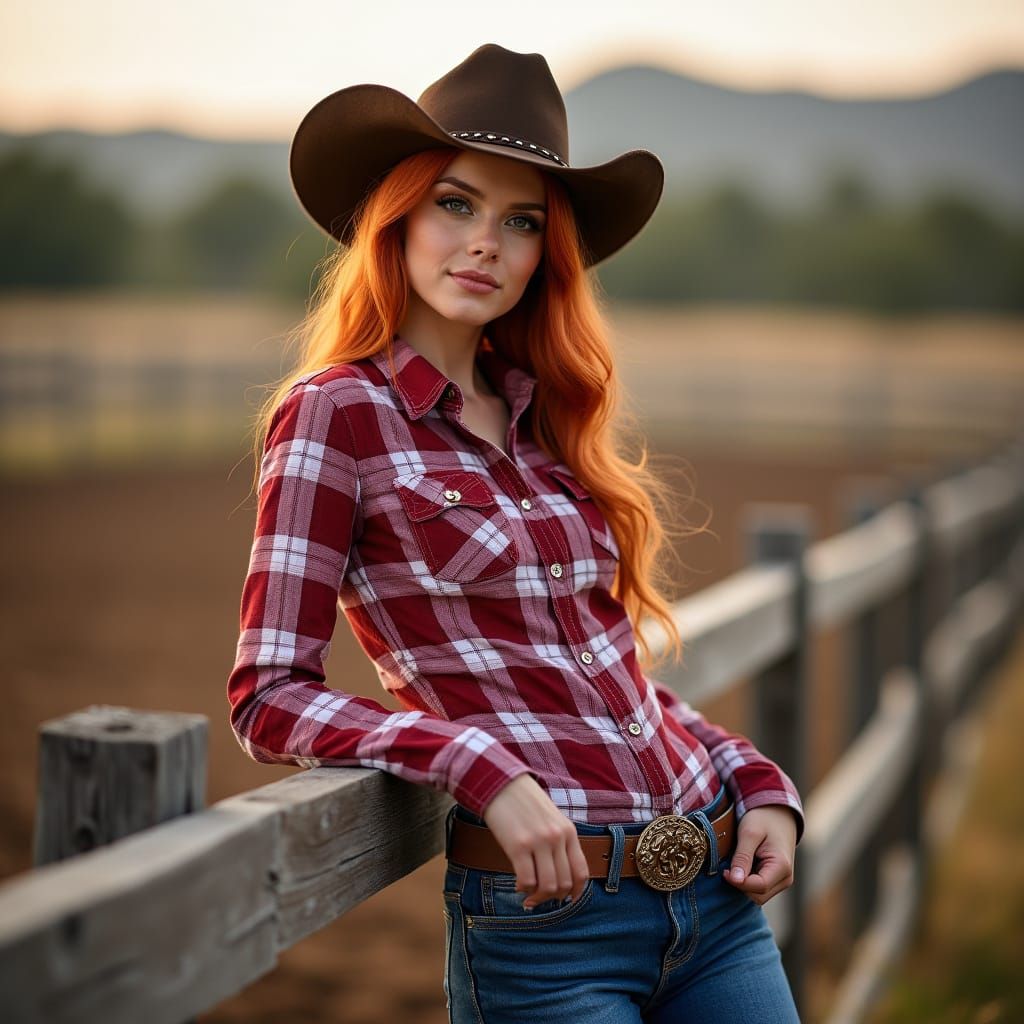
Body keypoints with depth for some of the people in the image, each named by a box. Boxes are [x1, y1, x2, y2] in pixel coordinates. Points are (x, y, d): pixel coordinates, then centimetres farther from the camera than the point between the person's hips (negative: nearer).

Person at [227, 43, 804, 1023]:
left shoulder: (540, 411, 12)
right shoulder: (337, 412, -6)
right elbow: (269, 696, -9)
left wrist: (759, 784, 7)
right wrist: (484, 771, -20)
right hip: (545, 907, -6)